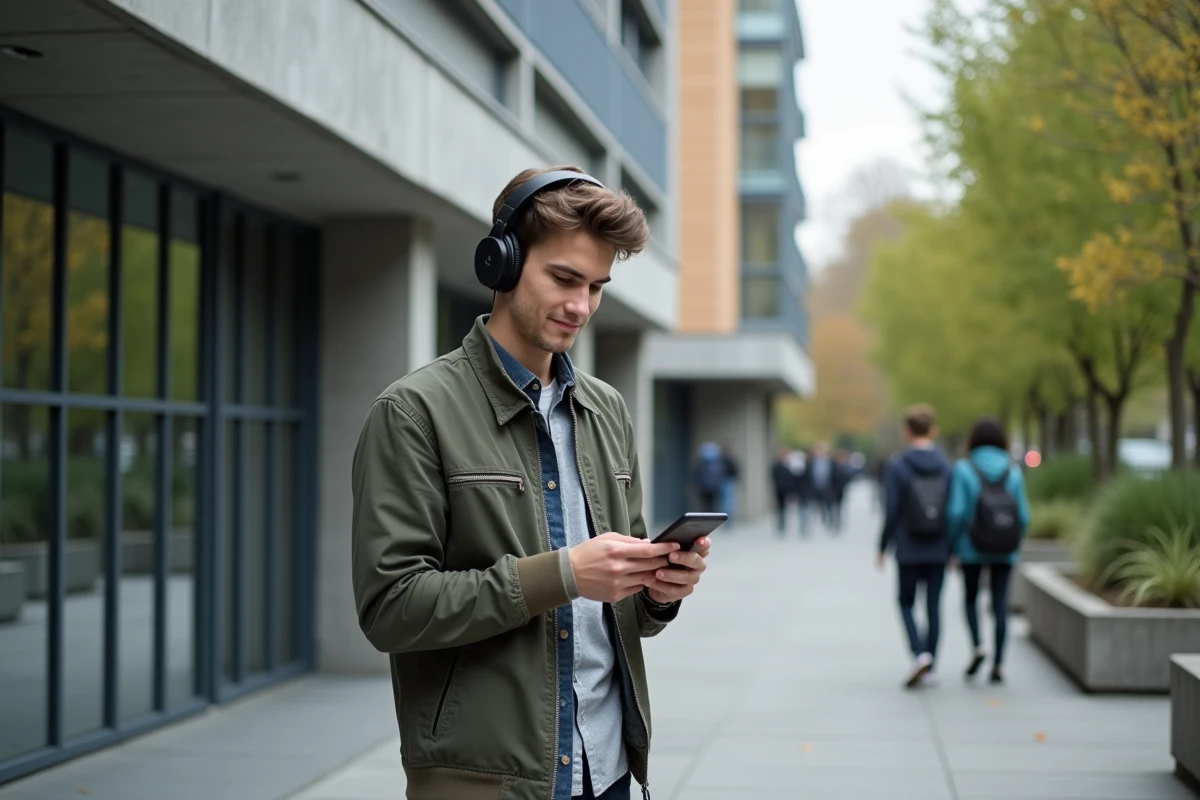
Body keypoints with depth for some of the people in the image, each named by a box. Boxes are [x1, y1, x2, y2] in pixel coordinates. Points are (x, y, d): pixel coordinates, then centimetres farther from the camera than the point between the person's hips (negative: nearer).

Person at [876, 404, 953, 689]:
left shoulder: (898, 466, -9)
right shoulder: (946, 466, -1)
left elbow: (892, 511, -11)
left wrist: (883, 547, -1)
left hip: (909, 550, -2)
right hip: (939, 550, 2)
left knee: (906, 603, 11)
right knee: (934, 606, 10)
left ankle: (920, 653, -10)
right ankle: (931, 666, 13)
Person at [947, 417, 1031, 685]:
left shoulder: (964, 469, -8)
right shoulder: (1013, 472, -1)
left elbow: (956, 512, -13)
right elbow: (1023, 515, -2)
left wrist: (952, 547, -2)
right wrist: (1015, 546, 12)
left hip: (971, 549, -1)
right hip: (1005, 552, 2)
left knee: (971, 598, 17)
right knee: (1000, 605, 5)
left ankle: (978, 646, -2)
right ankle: (998, 663, -1)